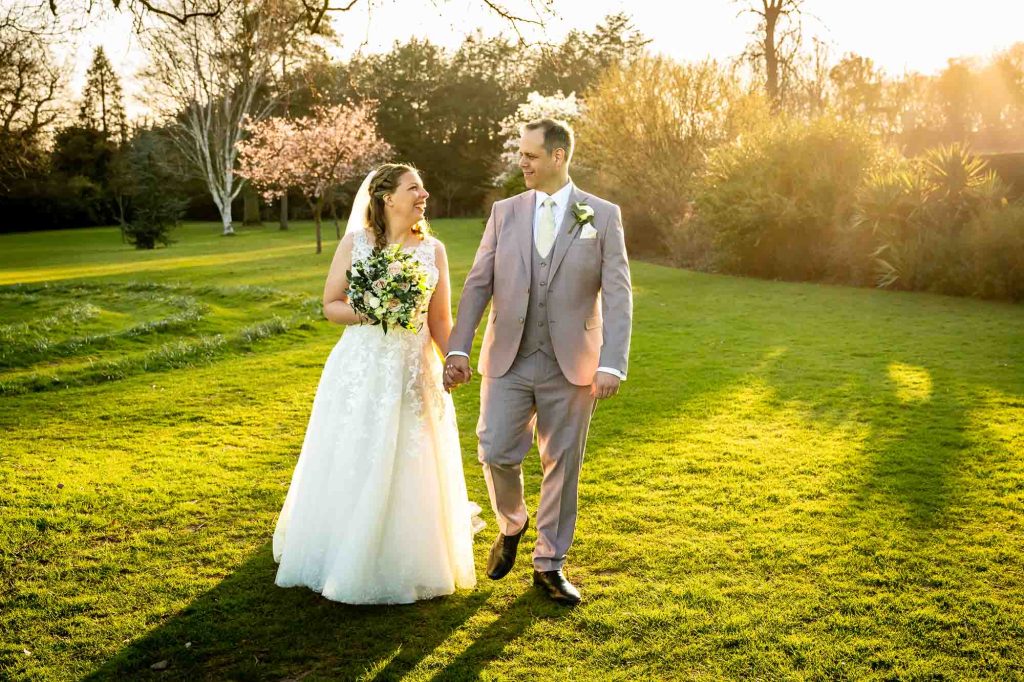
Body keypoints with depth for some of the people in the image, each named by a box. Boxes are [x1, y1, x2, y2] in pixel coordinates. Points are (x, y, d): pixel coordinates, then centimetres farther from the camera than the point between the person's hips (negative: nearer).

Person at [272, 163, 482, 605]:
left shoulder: (433, 249, 4)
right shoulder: (355, 243, -1)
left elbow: (440, 320, 7)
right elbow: (330, 306, 1)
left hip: (414, 371, 1)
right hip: (360, 369, -1)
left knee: (408, 473, 6)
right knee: (351, 469, 6)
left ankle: (405, 565, 26)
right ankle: (345, 561, 27)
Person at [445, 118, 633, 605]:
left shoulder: (603, 216, 0)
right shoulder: (505, 212, 7)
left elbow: (617, 295, -6)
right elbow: (477, 285, 4)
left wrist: (612, 364, -17)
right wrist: (458, 348, -7)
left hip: (571, 365, -1)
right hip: (508, 361, 2)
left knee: (561, 465, 7)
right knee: (496, 453, -7)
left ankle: (549, 564, 24)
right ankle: (512, 525, 26)